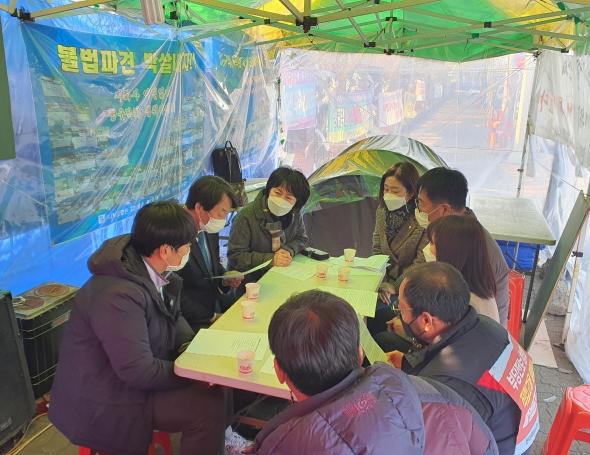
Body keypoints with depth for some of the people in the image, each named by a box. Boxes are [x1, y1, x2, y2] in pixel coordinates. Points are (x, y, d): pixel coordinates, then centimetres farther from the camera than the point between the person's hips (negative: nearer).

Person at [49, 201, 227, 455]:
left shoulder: (156, 273, -4)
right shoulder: (118, 294, -32)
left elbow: (173, 318, 10)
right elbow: (138, 371, -30)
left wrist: (189, 347, -8)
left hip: (131, 371, 9)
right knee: (210, 405, -18)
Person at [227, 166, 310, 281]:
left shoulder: (295, 214, -2)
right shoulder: (246, 216, -18)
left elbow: (302, 239, 12)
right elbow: (235, 257, -16)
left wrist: (289, 250, -11)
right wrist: (271, 259, -24)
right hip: (250, 279, -5)